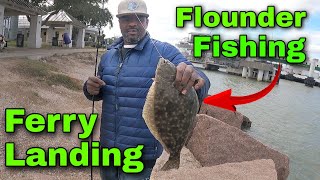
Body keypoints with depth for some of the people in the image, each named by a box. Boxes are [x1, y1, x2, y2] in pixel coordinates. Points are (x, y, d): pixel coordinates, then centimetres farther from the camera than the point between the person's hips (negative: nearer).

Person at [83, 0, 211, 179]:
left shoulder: (164, 52, -11)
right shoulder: (108, 55, 6)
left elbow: (198, 80, -22)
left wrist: (195, 79, -46)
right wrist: (91, 89, -6)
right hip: (107, 146, 6)